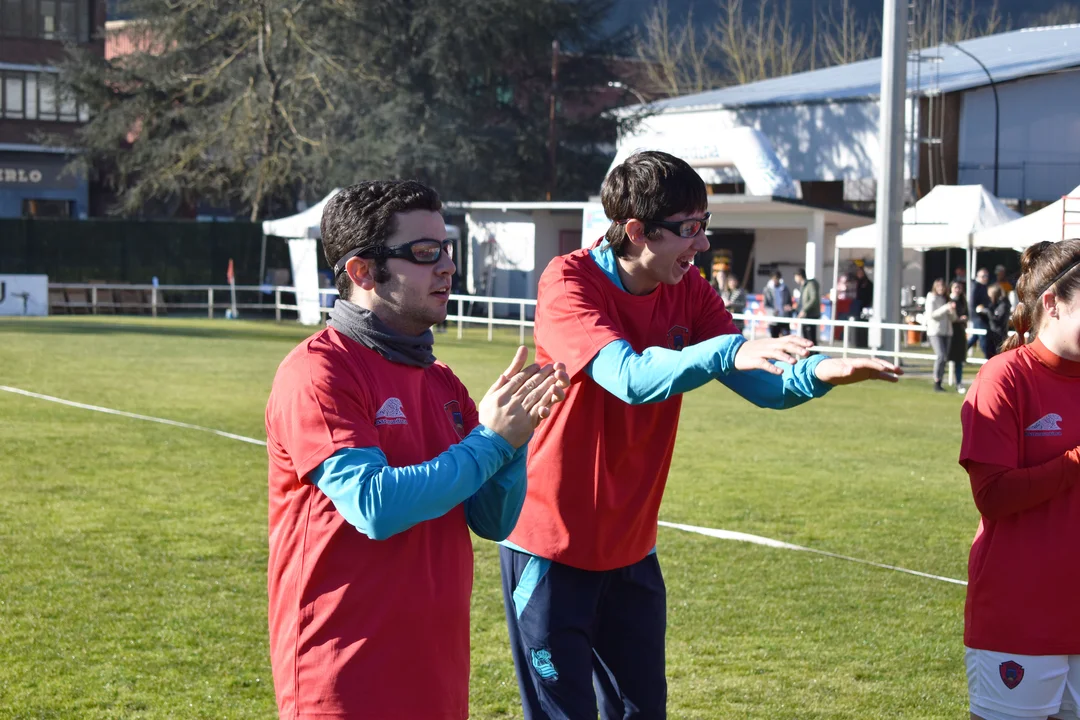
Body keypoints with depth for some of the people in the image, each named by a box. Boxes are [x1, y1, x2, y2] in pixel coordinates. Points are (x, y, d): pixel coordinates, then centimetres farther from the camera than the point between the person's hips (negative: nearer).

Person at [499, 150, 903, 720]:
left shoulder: (688, 292, 1)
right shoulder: (569, 283, -18)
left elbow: (762, 383, -5)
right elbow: (629, 378, -33)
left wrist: (821, 372, -26)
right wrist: (727, 352, -47)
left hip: (628, 546, 6)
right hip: (551, 543, -6)